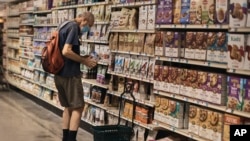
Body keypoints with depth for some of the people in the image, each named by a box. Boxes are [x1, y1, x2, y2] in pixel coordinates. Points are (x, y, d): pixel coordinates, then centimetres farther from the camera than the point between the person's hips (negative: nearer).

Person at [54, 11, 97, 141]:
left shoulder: (65, 26, 16)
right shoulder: (74, 27, -14)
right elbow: (66, 51, -24)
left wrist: (82, 59, 12)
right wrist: (84, 61, -13)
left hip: (59, 74, 9)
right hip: (70, 74, -9)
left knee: (68, 107, 16)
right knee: (78, 107, -2)